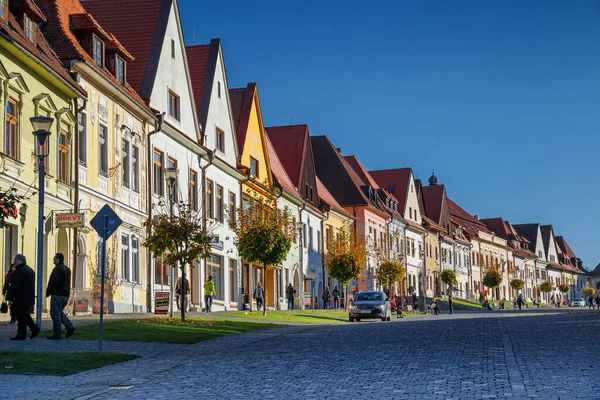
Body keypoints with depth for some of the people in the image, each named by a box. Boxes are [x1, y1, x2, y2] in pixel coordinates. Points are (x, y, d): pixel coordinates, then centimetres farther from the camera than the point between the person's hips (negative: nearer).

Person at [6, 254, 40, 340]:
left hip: (21, 298, -9)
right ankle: (34, 328, 12)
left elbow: (15, 286, -19)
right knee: (25, 315, 19)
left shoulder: (18, 271, -15)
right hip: (30, 298, 9)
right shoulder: (30, 270, 16)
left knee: (21, 317, -3)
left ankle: (21, 335, 1)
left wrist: (10, 297, -14)